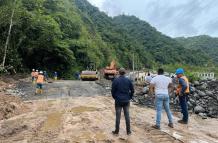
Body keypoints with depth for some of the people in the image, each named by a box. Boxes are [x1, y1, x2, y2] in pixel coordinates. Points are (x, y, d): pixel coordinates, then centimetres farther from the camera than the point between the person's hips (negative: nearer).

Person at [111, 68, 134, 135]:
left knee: (118, 116, 6)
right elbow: (132, 90, 2)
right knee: (127, 116, 11)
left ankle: (117, 131, 18)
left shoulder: (115, 80, -8)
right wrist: (129, 97, 13)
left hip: (118, 101, -2)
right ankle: (128, 131, 20)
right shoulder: (128, 80, -1)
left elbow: (113, 91, -5)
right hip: (126, 101, 2)